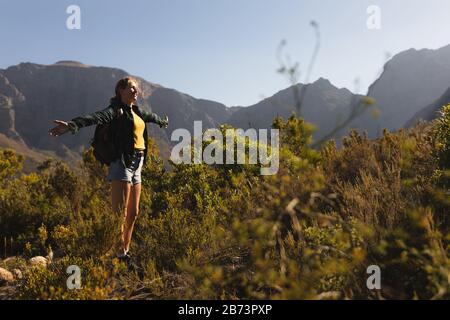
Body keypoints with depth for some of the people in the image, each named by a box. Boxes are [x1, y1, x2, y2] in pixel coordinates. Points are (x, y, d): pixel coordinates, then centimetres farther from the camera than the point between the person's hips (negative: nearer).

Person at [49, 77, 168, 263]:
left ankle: (126, 252, 24)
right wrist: (72, 125, -47)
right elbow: (96, 117, -28)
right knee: (120, 214, -10)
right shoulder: (116, 110, -8)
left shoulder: (135, 110, 17)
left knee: (133, 213, 13)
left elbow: (150, 116, 40)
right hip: (122, 163, -9)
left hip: (136, 165, 9)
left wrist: (162, 122, 61)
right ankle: (118, 255, -7)